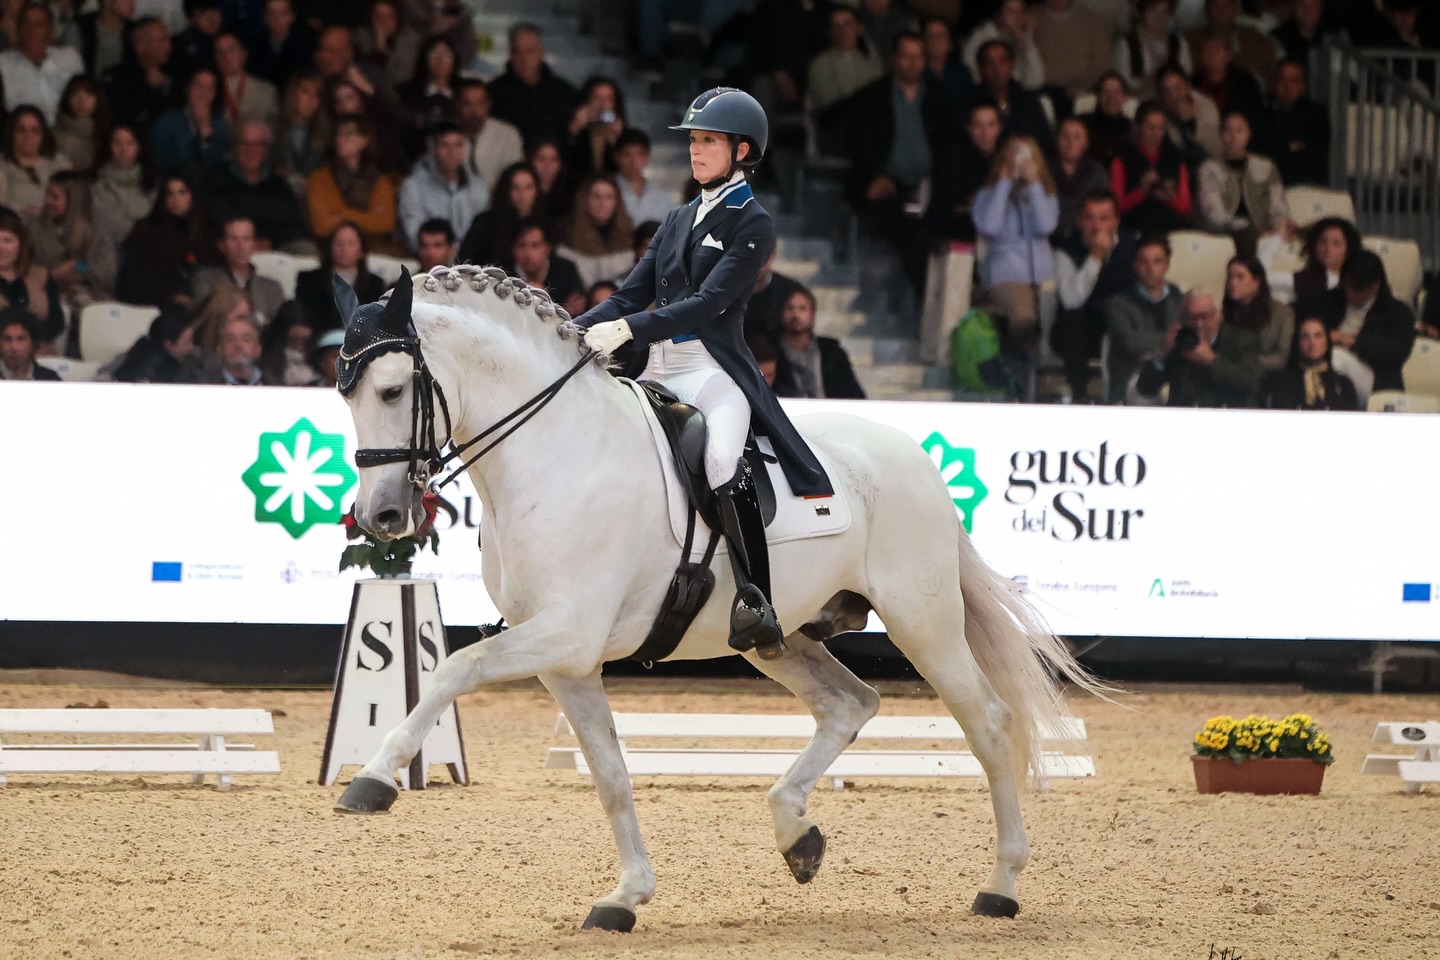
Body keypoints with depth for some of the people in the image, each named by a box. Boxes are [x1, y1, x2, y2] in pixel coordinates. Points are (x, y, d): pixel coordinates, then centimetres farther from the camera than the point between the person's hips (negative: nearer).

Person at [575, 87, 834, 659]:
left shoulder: (752, 225, -1)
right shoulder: (679, 222, 21)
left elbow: (708, 303, -13)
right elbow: (630, 297, 18)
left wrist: (629, 329, -23)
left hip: (716, 370, -8)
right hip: (660, 375, 8)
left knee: (722, 458, -35)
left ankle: (754, 596, -33)